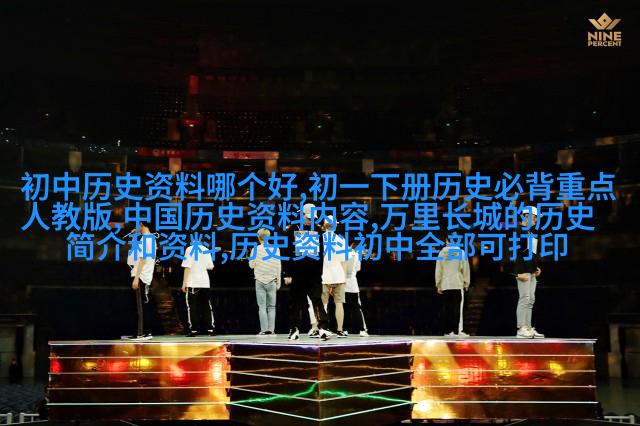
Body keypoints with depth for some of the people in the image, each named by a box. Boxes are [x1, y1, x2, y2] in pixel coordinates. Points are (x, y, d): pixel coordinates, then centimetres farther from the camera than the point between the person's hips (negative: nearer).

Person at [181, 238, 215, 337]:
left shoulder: (190, 249, -5)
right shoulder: (206, 250, 8)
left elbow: (187, 267, -10)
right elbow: (210, 267, 11)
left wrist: (184, 283, -7)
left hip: (192, 283, -4)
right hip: (205, 282, 4)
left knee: (192, 307, 1)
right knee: (207, 306, 10)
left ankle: (193, 330, -3)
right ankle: (211, 329, 7)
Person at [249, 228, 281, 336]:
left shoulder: (256, 249, -3)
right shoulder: (276, 249, 2)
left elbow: (251, 265, 3)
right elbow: (279, 267, 4)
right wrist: (278, 283, 10)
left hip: (260, 281, -1)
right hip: (272, 281, 1)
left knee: (262, 307, 1)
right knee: (271, 307, 6)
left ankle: (264, 330, -4)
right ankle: (271, 330, 2)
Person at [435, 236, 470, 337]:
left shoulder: (442, 253, 4)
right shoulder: (461, 252, 1)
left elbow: (438, 270, 4)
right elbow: (465, 269, 0)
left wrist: (438, 285, 9)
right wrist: (466, 283, 7)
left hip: (445, 285, 2)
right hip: (458, 284, -2)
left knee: (446, 308, 5)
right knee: (458, 308, -2)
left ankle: (447, 330, 5)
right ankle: (457, 330, -8)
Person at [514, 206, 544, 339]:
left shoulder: (531, 232, 18)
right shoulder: (519, 231, -10)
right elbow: (516, 253, -17)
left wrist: (536, 267, 17)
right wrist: (520, 272, -21)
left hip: (531, 271, 9)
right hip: (523, 271, -9)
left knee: (531, 300, 10)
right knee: (524, 299, -10)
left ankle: (528, 328, 14)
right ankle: (521, 329, -8)